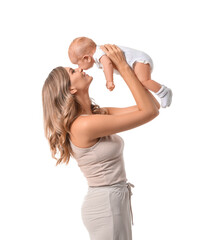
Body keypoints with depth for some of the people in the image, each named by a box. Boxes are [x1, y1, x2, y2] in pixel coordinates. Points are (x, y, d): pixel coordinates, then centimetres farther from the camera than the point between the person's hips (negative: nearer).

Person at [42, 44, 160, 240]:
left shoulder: (99, 114, 4)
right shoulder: (84, 125, -23)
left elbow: (153, 105, 2)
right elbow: (150, 112, -22)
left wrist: (124, 67, -1)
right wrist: (123, 66, -19)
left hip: (116, 200, 9)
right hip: (106, 204, -9)